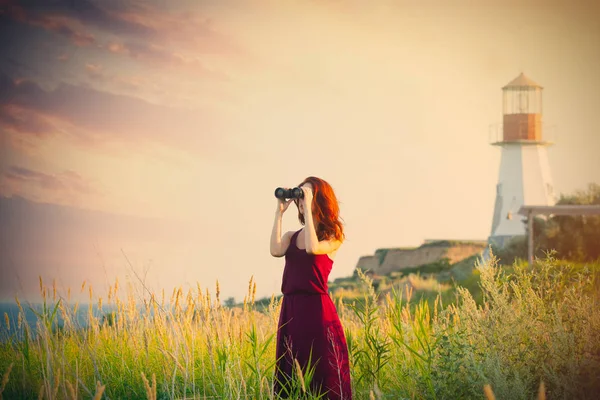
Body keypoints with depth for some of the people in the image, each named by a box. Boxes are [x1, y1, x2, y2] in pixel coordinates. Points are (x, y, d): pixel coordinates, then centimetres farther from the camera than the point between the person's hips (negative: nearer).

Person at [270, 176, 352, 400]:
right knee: (290, 379, 6)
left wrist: (308, 209, -14)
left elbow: (313, 248, -20)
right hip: (290, 310, 5)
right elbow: (275, 251, -7)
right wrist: (279, 213, -3)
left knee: (322, 378, -4)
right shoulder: (292, 236, 14)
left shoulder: (333, 237, 1)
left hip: (317, 309, -5)